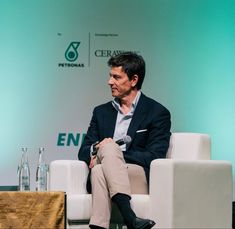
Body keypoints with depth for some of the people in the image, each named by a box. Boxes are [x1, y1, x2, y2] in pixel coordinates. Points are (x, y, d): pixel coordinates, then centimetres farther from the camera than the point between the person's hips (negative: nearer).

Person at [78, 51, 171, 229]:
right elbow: (84, 152, 16)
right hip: (100, 174, 3)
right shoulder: (102, 112, 23)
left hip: (138, 179, -3)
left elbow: (154, 157, -4)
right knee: (108, 146, -31)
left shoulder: (158, 113, 7)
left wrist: (111, 151, -12)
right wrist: (97, 150, -10)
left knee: (106, 155, -33)